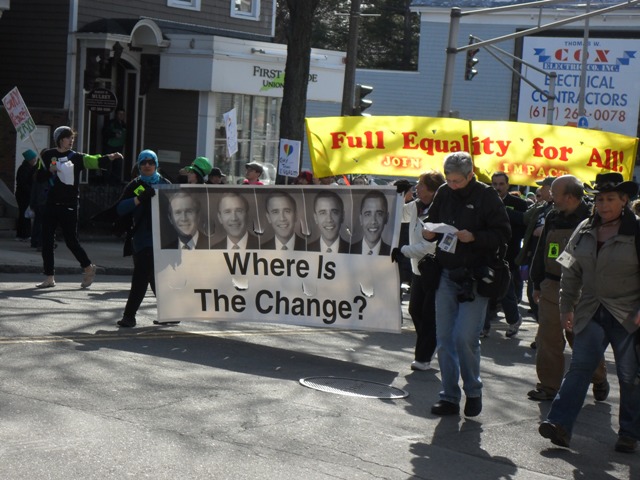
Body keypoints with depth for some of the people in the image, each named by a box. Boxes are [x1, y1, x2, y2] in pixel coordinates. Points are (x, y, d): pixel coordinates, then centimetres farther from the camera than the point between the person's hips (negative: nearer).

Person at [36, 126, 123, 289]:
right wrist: (48, 171, -12)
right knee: (47, 241, 3)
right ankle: (49, 277, 12)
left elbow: (96, 161, -12)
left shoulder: (76, 157, 0)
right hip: (51, 203, 3)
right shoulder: (48, 155, 5)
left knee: (71, 240, -1)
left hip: (69, 205, -3)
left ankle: (88, 268, 21)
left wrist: (111, 157, -29)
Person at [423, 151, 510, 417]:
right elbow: (431, 221, 21)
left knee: (465, 338, -10)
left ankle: (473, 392, 11)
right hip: (446, 275, 5)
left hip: (475, 278, -5)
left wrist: (474, 237, -21)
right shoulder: (443, 193, 8)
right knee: (444, 339, 6)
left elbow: (503, 233, -7)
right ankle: (449, 397, 15)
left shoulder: (486, 196, -6)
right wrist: (428, 233, -2)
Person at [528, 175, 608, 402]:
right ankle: (548, 385, 10)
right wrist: (537, 284, 15)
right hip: (552, 288, 5)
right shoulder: (552, 218, 9)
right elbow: (541, 253, 16)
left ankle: (599, 381, 27)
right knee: (548, 340, 1)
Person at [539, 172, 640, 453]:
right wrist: (566, 306, 8)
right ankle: (560, 425, -9)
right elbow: (571, 272, 13)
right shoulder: (585, 230, 7)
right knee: (579, 368, -5)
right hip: (591, 313, 4)